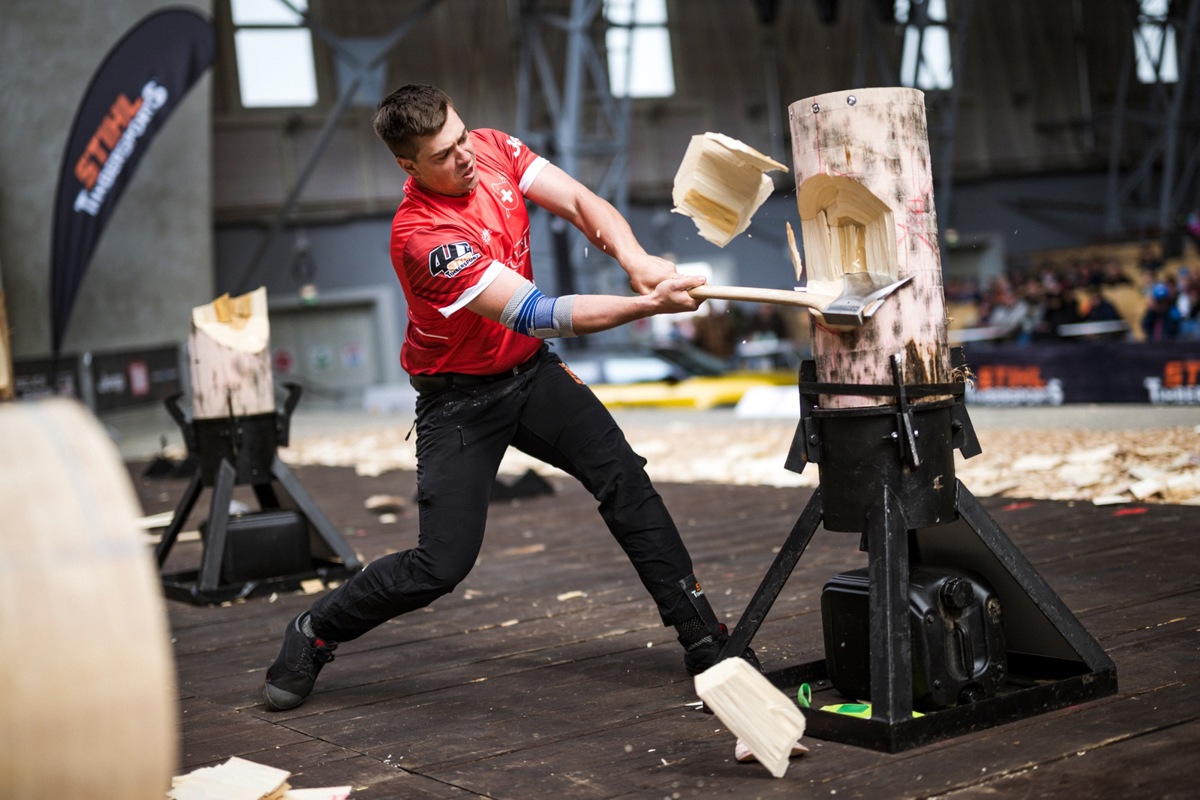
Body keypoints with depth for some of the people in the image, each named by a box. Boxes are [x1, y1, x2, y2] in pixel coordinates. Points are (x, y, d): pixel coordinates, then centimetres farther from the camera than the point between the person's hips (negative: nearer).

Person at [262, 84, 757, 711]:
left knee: (623, 478, -8)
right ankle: (313, 634, 14)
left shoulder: (492, 149, -8)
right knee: (443, 563, -10)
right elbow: (540, 316, -34)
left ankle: (702, 637, 0)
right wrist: (648, 305, -37)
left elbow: (580, 204, -11)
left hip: (531, 371, 6)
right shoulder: (422, 235, -30)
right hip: (460, 398, -6)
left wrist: (635, 259, -31)